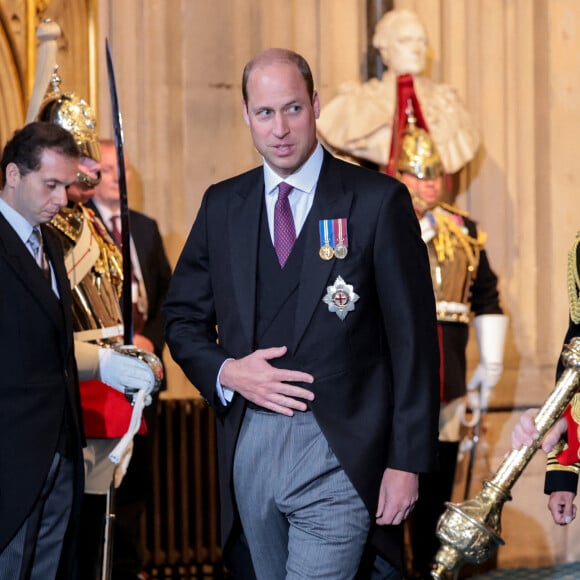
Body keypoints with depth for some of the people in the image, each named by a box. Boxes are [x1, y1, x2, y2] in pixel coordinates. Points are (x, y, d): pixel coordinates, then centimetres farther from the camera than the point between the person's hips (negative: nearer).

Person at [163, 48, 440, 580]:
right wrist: (226, 371, -6)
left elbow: (414, 339, -4)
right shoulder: (222, 205, 10)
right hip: (248, 449, 5)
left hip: (339, 452, -4)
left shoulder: (379, 201, -3)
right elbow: (183, 317, 15)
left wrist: (408, 461, -8)